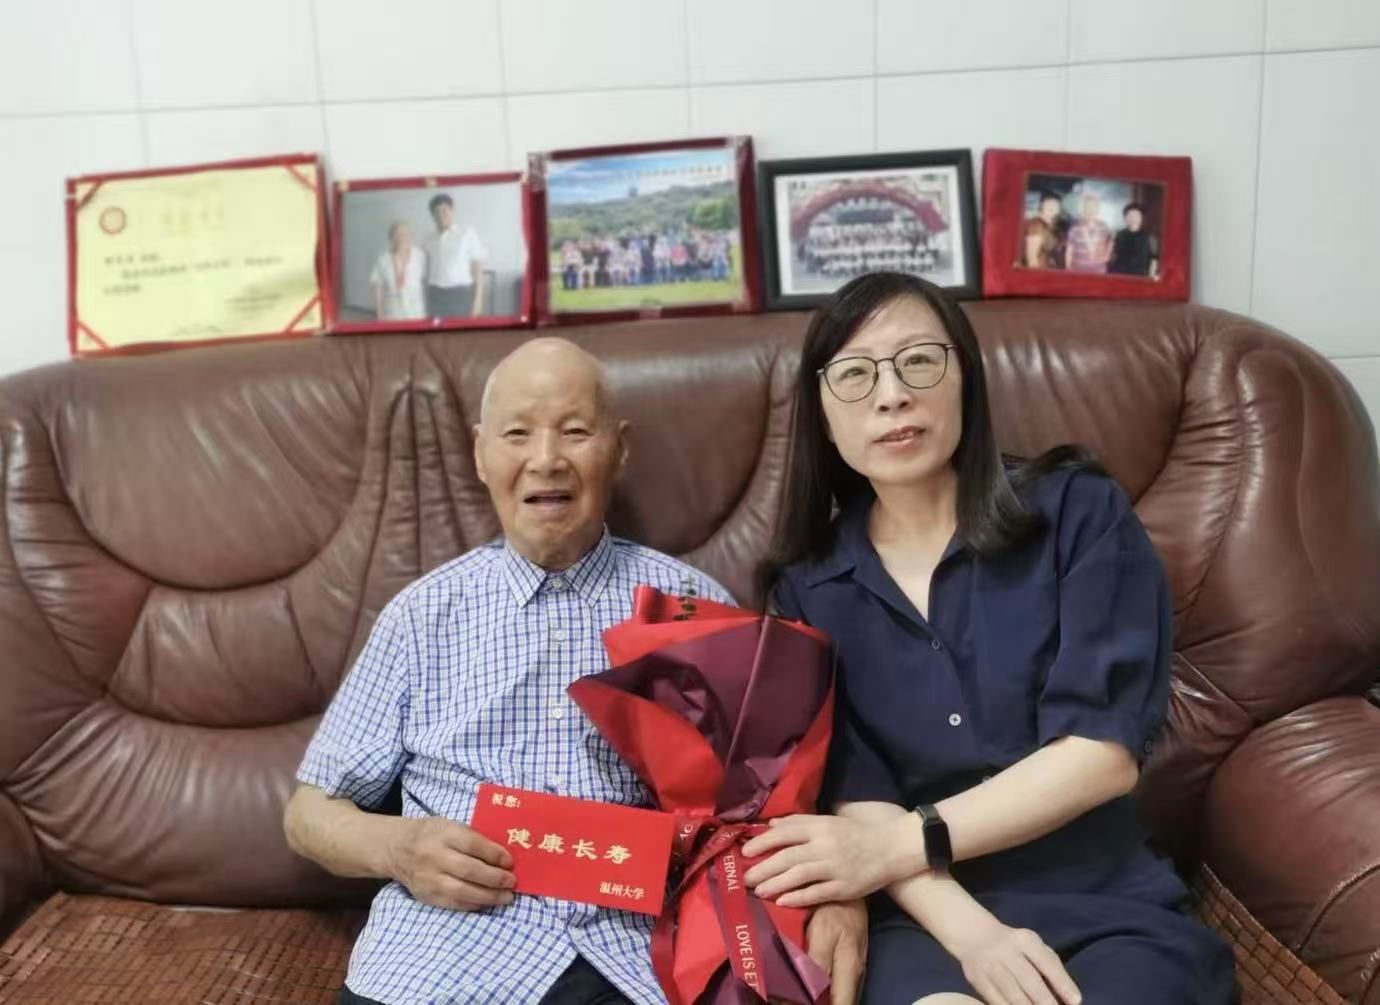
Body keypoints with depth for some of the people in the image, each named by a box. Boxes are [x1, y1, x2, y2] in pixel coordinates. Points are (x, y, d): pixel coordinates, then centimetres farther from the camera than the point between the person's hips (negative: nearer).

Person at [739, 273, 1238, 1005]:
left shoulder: (1076, 511, -3)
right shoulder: (808, 588, 4)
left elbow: (1104, 752, -9)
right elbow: (854, 799, -3)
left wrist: (898, 845, -14)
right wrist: (971, 931, -20)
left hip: (1107, 905, 1)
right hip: (929, 919, 0)